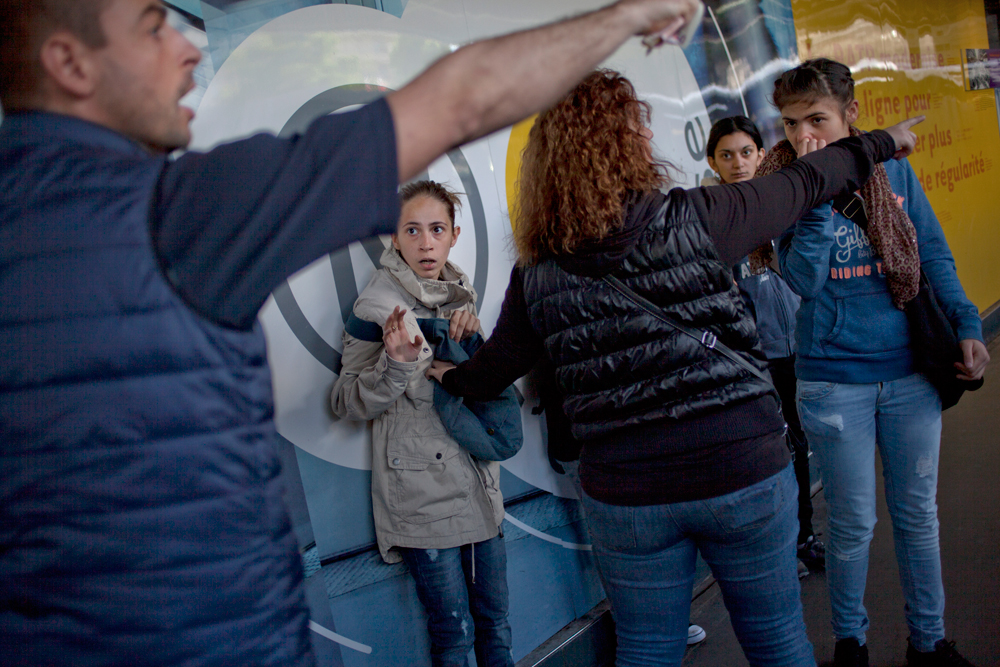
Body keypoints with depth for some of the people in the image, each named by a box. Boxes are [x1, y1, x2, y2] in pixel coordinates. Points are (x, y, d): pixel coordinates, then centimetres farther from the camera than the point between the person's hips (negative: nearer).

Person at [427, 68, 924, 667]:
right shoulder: (694, 219, -12)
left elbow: (492, 373, 5)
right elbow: (804, 185, 2)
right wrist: (883, 142, 21)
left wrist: (449, 377, 28)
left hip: (624, 495, 2)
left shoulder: (537, 273, -5)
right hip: (742, 471, -2)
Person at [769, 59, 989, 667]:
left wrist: (967, 325, -5)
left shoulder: (895, 171, 2)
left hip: (911, 372, 3)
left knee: (918, 515, 14)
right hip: (835, 382, -3)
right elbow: (805, 279, -17)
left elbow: (935, 256, 7)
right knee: (854, 524, 7)